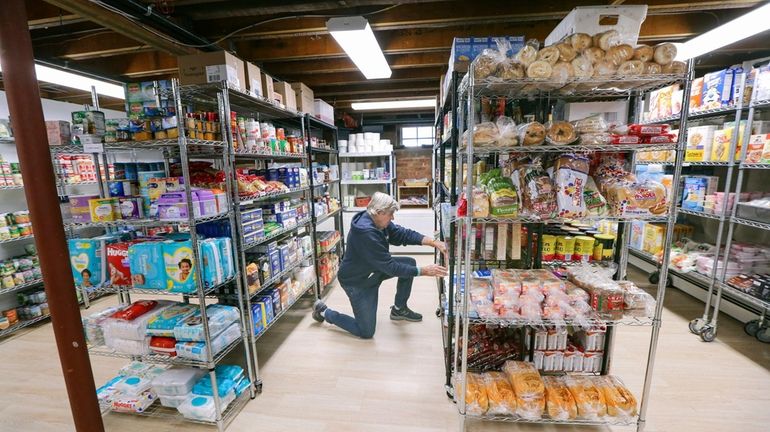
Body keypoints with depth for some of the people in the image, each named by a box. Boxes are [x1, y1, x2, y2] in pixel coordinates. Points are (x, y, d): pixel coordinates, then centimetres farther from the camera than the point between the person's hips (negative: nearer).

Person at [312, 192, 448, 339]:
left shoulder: (378, 221, -9)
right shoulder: (366, 232, -35)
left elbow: (402, 233, -6)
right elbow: (391, 267, -33)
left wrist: (433, 242, -17)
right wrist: (423, 271, -29)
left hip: (374, 269, 9)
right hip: (357, 281, -9)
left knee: (410, 263, 0)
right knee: (366, 332, 0)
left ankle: (399, 309, 19)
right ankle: (324, 312, 18)